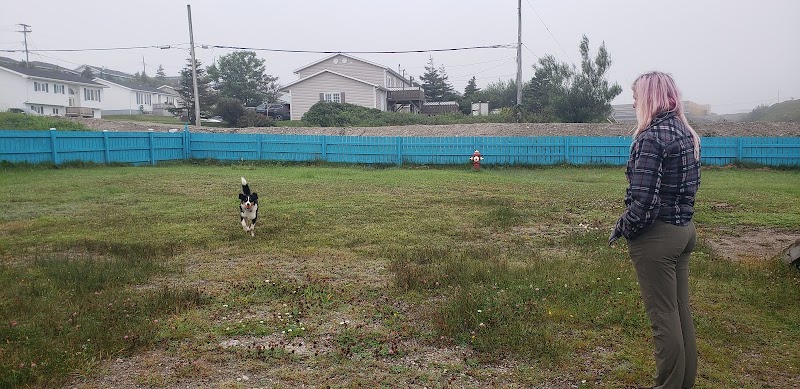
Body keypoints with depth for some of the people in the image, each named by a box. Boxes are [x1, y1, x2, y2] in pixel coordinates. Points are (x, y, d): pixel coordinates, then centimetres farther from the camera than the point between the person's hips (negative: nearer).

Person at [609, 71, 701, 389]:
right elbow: (691, 184, 15)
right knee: (681, 310, 18)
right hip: (684, 230, 9)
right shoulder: (686, 133, 9)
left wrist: (622, 228, -9)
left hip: (656, 236, -9)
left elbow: (644, 199, -23)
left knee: (663, 316, 2)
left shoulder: (652, 137, -19)